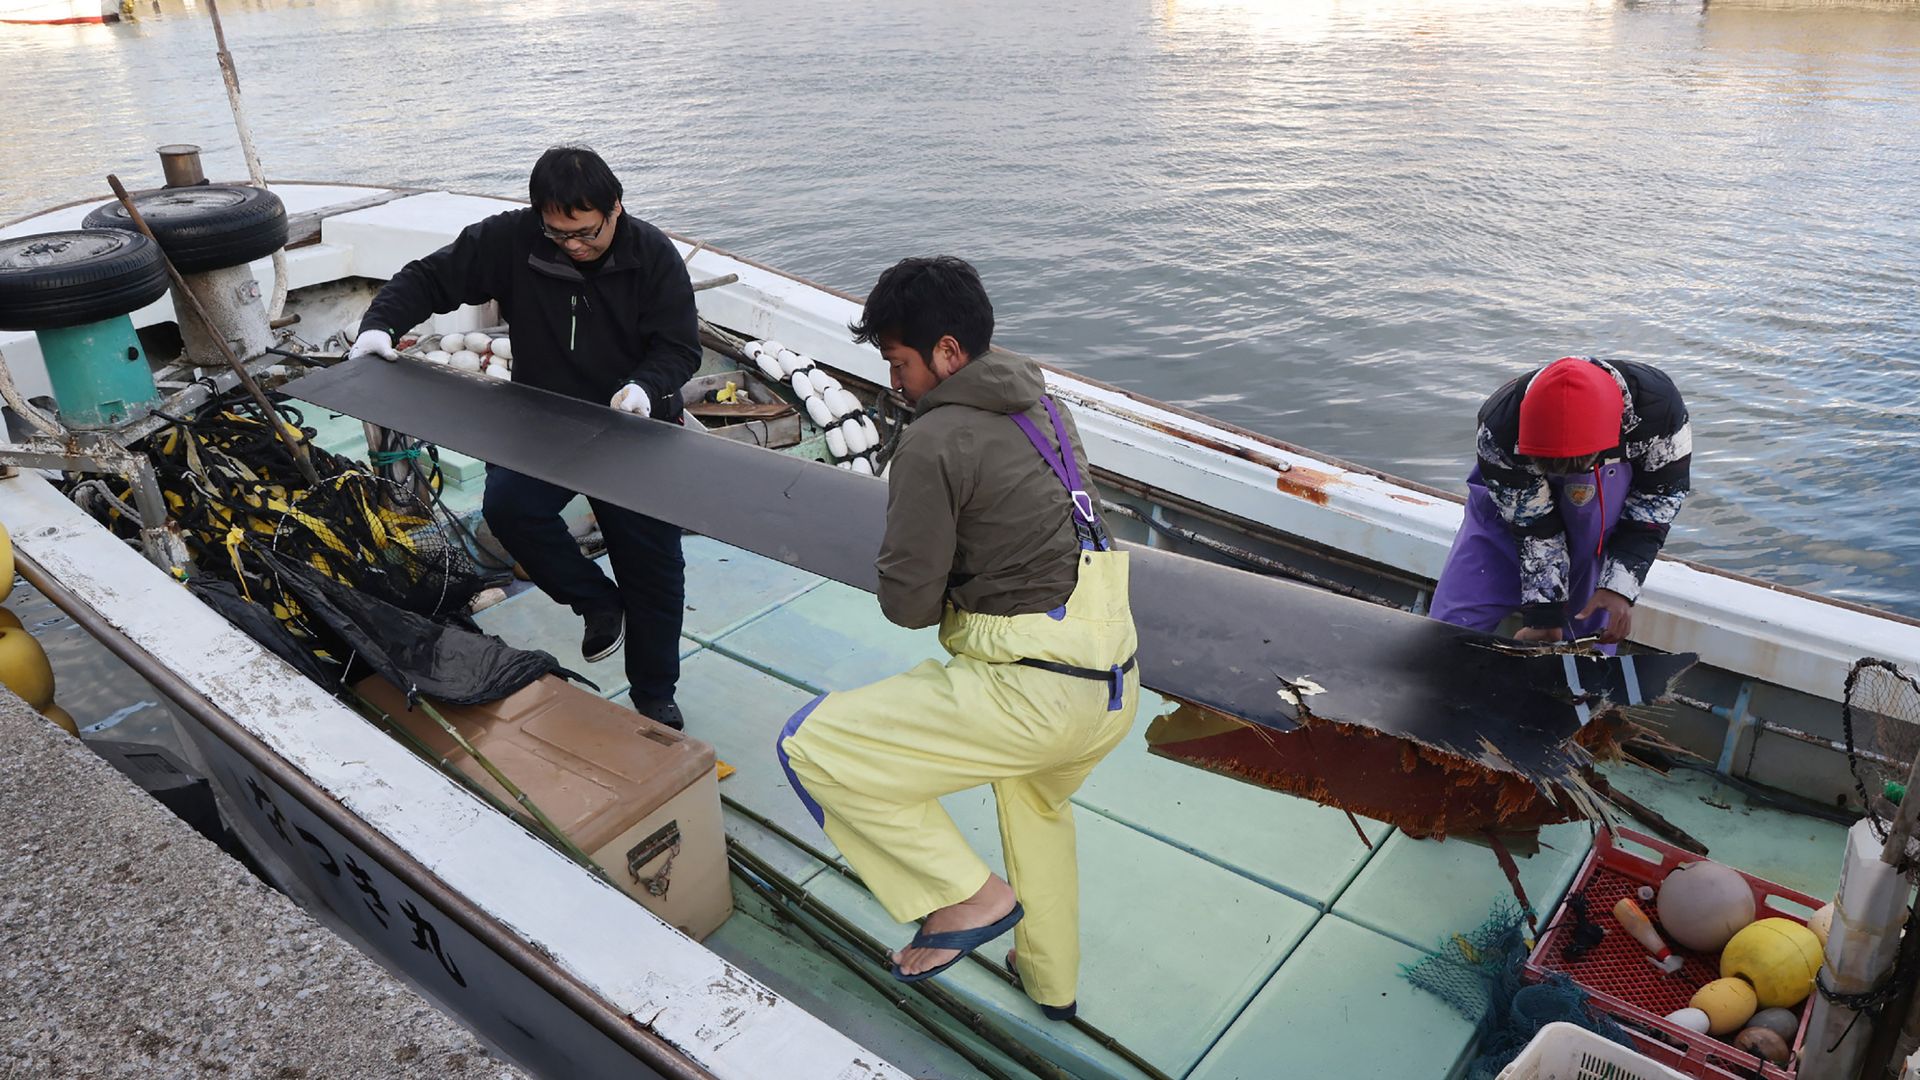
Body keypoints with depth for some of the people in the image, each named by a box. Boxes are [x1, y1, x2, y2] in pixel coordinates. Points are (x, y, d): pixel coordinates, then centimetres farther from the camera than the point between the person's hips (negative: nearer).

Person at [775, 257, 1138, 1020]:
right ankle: (1051, 979, 54)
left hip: (1033, 693, -9)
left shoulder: (934, 442, -15)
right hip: (1116, 685, 9)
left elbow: (908, 603, -13)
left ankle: (968, 898, 7)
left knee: (810, 746, 0)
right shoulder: (1043, 406, 10)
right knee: (1036, 801, 37)